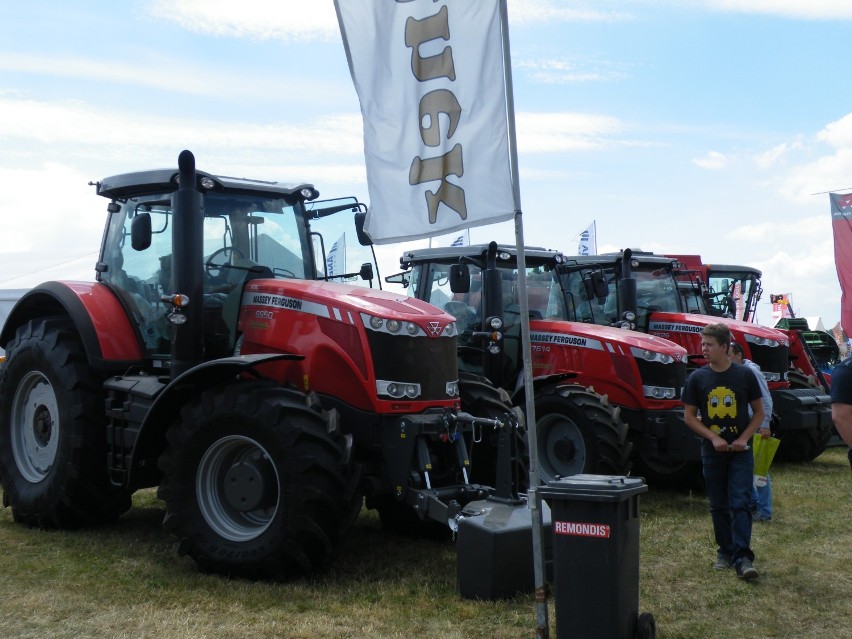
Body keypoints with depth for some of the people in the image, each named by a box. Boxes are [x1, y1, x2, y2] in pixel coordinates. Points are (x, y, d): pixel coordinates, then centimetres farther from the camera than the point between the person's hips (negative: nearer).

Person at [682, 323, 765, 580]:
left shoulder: (744, 374, -3)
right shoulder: (697, 378, 0)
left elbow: (759, 412, 4)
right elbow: (689, 416, 3)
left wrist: (744, 438, -10)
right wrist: (713, 437, -11)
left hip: (740, 451, -2)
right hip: (712, 451, 2)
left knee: (741, 503, -9)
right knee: (719, 506, 10)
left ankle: (742, 557, -10)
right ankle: (725, 551, 22)